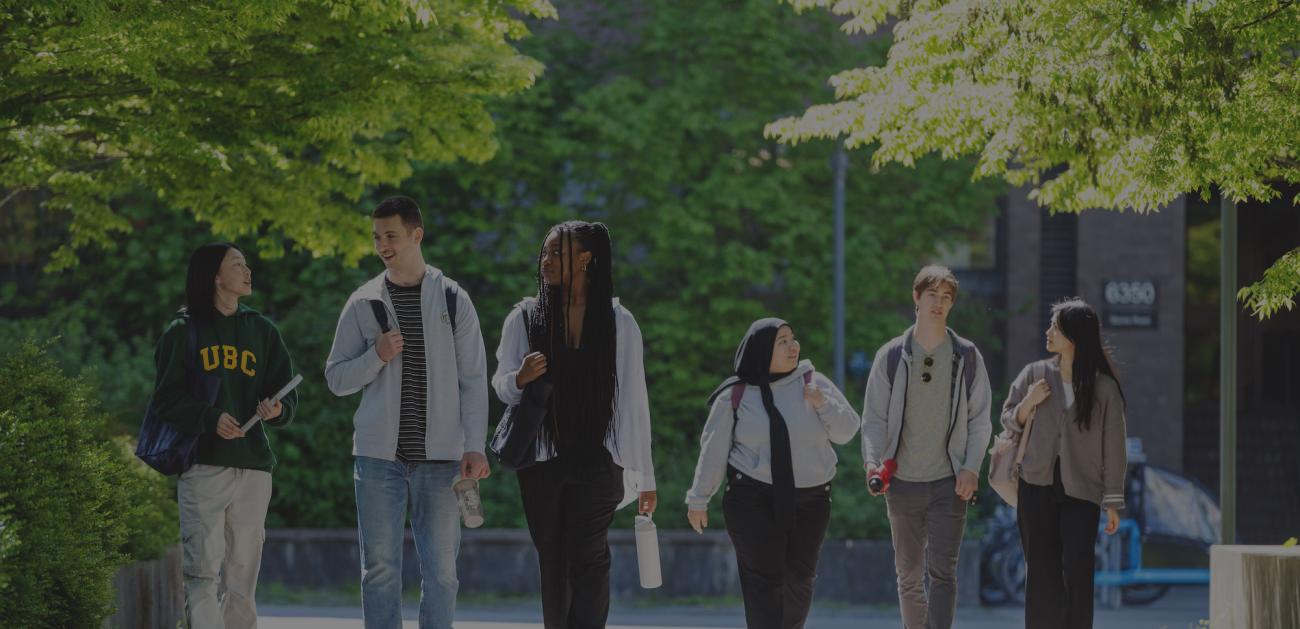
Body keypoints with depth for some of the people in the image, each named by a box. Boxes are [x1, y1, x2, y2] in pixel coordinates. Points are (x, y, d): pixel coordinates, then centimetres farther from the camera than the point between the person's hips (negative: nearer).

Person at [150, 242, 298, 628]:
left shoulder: (262, 331, 16)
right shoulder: (183, 332, 5)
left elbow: (286, 393, 14)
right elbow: (167, 399, 0)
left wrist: (277, 410, -10)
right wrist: (210, 418, -17)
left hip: (252, 465, 3)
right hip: (202, 465, -3)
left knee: (241, 573, 2)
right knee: (204, 569, -12)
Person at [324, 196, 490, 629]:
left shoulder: (452, 300, 5)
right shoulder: (363, 304, 6)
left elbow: (474, 379, 4)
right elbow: (336, 378, 8)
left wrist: (475, 446, -5)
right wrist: (376, 356, -11)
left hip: (439, 455, -1)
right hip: (379, 454, 1)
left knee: (441, 568, -1)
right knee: (380, 568, 0)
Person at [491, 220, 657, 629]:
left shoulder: (618, 323, 2)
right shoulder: (525, 318, 5)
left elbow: (633, 401, 3)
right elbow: (501, 387, 10)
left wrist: (644, 477, 3)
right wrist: (520, 379, -15)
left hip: (597, 461, -2)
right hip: (542, 461, 2)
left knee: (587, 557, -12)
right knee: (553, 564, 6)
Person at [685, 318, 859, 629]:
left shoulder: (814, 384, 3)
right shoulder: (736, 395, -2)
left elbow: (847, 431, 3)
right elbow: (714, 450, 3)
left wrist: (823, 404, -15)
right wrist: (698, 499, 7)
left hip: (810, 500, 3)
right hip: (753, 500, -3)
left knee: (799, 578, 7)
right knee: (763, 578, -7)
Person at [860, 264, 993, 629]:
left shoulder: (966, 357, 4)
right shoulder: (891, 357, 4)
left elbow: (980, 420, 5)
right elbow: (874, 418, 4)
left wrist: (970, 468, -7)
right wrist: (873, 460, -13)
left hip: (948, 483, -2)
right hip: (903, 482, 2)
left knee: (942, 572, -12)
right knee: (909, 576, 9)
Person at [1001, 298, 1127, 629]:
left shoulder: (1104, 387, -2)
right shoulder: (1035, 374, 4)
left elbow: (1114, 446, 0)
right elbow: (1008, 421, 15)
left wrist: (1113, 502, -1)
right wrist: (1028, 403, -7)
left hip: (1081, 491, -2)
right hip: (1037, 487, 2)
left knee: (1077, 576, -10)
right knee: (1043, 576, 3)